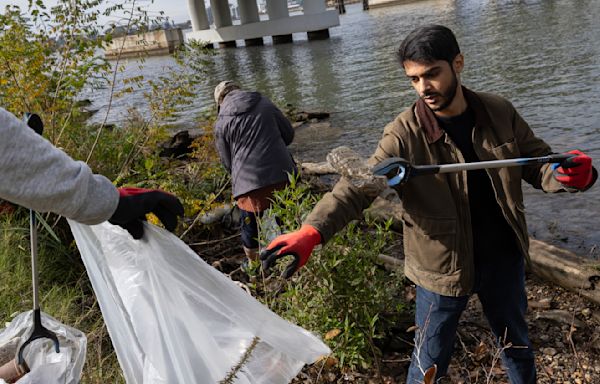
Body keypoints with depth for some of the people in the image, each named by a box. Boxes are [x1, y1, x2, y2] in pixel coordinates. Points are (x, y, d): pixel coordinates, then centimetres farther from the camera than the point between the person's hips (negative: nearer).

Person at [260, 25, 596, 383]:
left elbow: (537, 162, 1)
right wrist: (312, 231, -44)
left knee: (517, 344, 27)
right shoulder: (405, 133, -19)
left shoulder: (499, 112, -8)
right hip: (443, 267, -3)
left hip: (504, 258, 4)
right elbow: (359, 186, -28)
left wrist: (569, 174, -23)